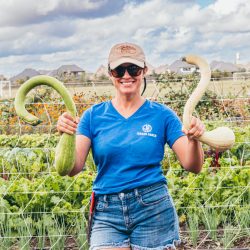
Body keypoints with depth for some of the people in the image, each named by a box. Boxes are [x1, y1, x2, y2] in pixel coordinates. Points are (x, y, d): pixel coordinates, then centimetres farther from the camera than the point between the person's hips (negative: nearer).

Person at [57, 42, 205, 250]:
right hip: (106, 212, 1)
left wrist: (194, 139, -23)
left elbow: (192, 166, -3)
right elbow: (73, 168, -6)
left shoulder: (162, 114, 1)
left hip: (153, 209, 0)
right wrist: (67, 136, -24)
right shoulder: (94, 115, 3)